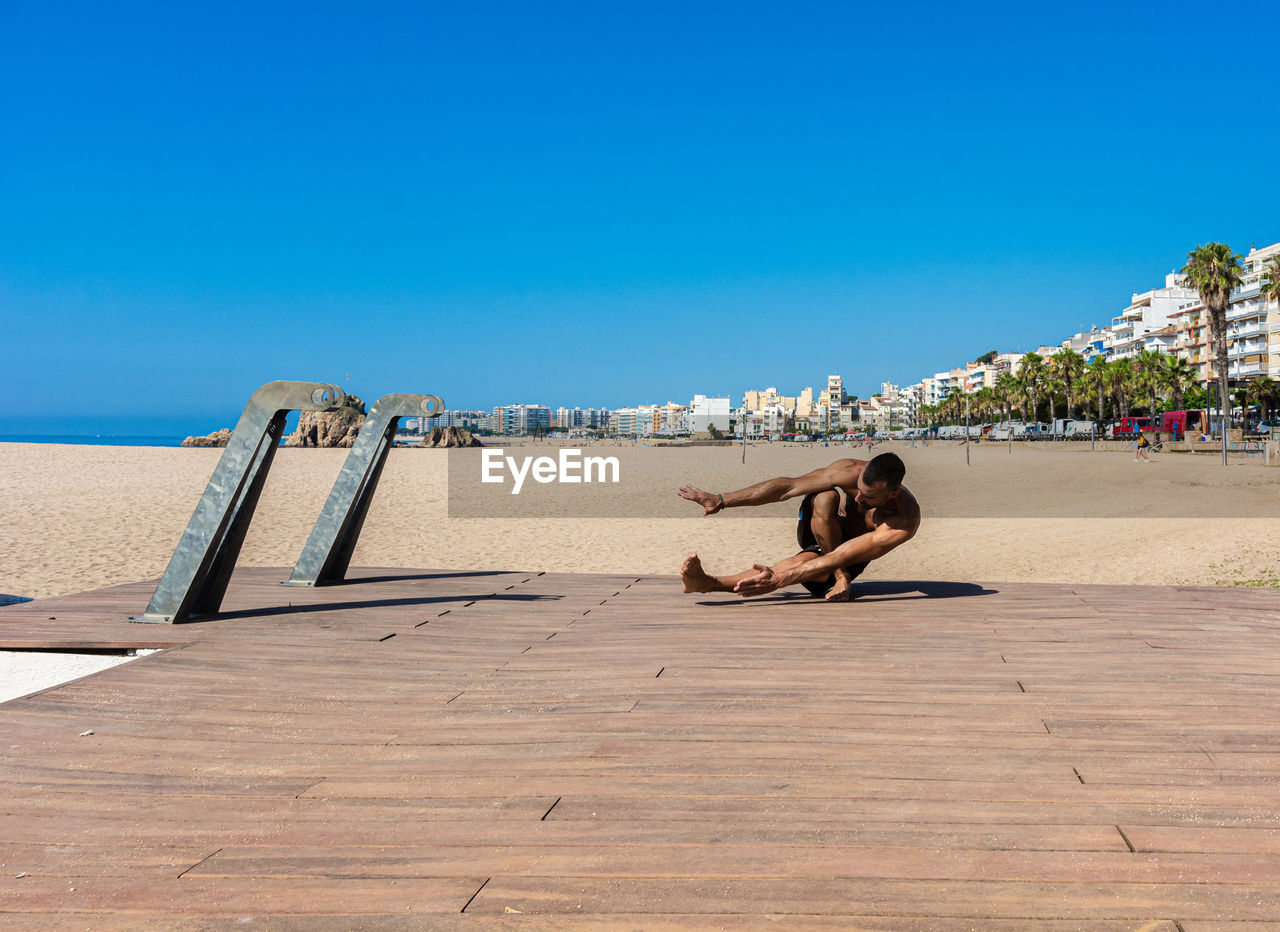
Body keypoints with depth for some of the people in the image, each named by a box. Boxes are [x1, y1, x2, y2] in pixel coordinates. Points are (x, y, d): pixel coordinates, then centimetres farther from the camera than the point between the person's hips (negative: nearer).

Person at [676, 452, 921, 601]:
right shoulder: (853, 471, -28)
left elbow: (839, 559, -41)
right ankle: (841, 577, -18)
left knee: (800, 564, -37)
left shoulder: (906, 521, -34)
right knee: (825, 498, -34)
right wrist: (720, 500, -25)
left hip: (853, 557, -3)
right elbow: (788, 486, -23)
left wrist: (779, 579, -49)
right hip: (815, 531, 3)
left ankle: (709, 583, -44)